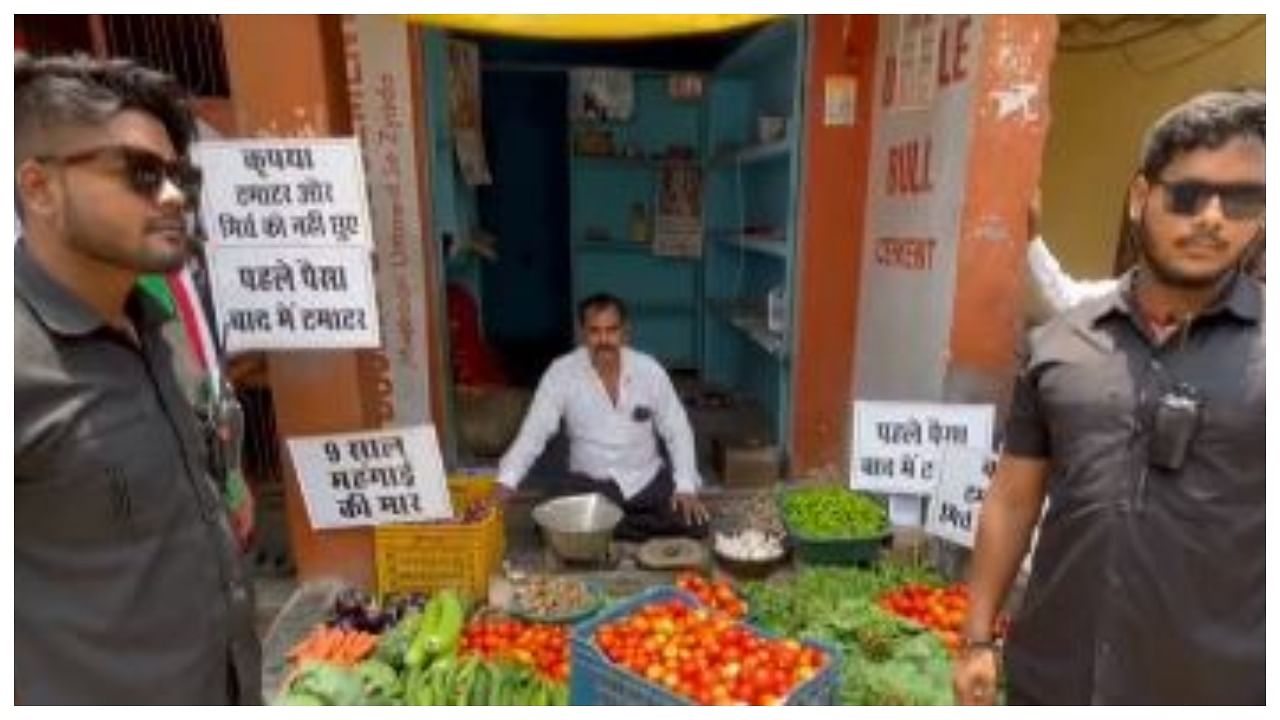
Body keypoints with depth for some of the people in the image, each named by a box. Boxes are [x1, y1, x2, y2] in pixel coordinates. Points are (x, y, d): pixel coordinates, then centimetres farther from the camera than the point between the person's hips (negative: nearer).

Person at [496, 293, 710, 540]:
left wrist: (686, 487, -13)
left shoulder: (650, 370, -8)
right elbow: (533, 433, -13)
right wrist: (506, 482, -27)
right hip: (590, 483, -1)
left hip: (649, 478, 1)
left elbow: (677, 432, -2)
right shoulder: (561, 373, -12)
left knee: (694, 524, -20)